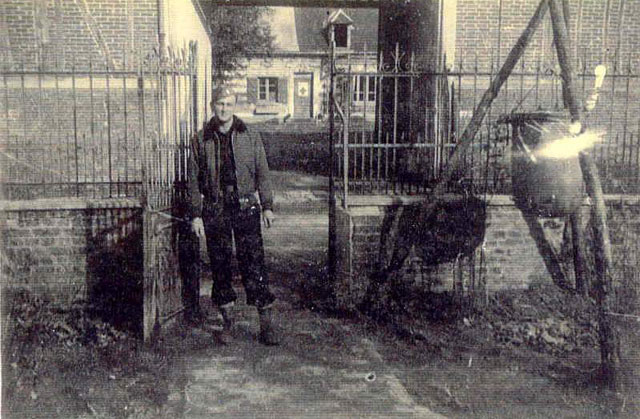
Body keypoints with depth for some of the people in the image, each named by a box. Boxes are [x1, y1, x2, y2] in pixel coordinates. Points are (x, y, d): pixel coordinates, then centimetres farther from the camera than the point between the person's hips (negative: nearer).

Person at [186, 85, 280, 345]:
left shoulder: (251, 137, 5)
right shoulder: (201, 140, 5)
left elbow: (262, 173, 7)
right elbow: (194, 180, 6)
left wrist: (267, 206, 1)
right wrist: (195, 215, 1)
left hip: (245, 206, -1)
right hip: (214, 209, 1)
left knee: (253, 262, -5)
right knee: (220, 265, 5)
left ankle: (266, 323, 1)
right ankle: (227, 321, 18)